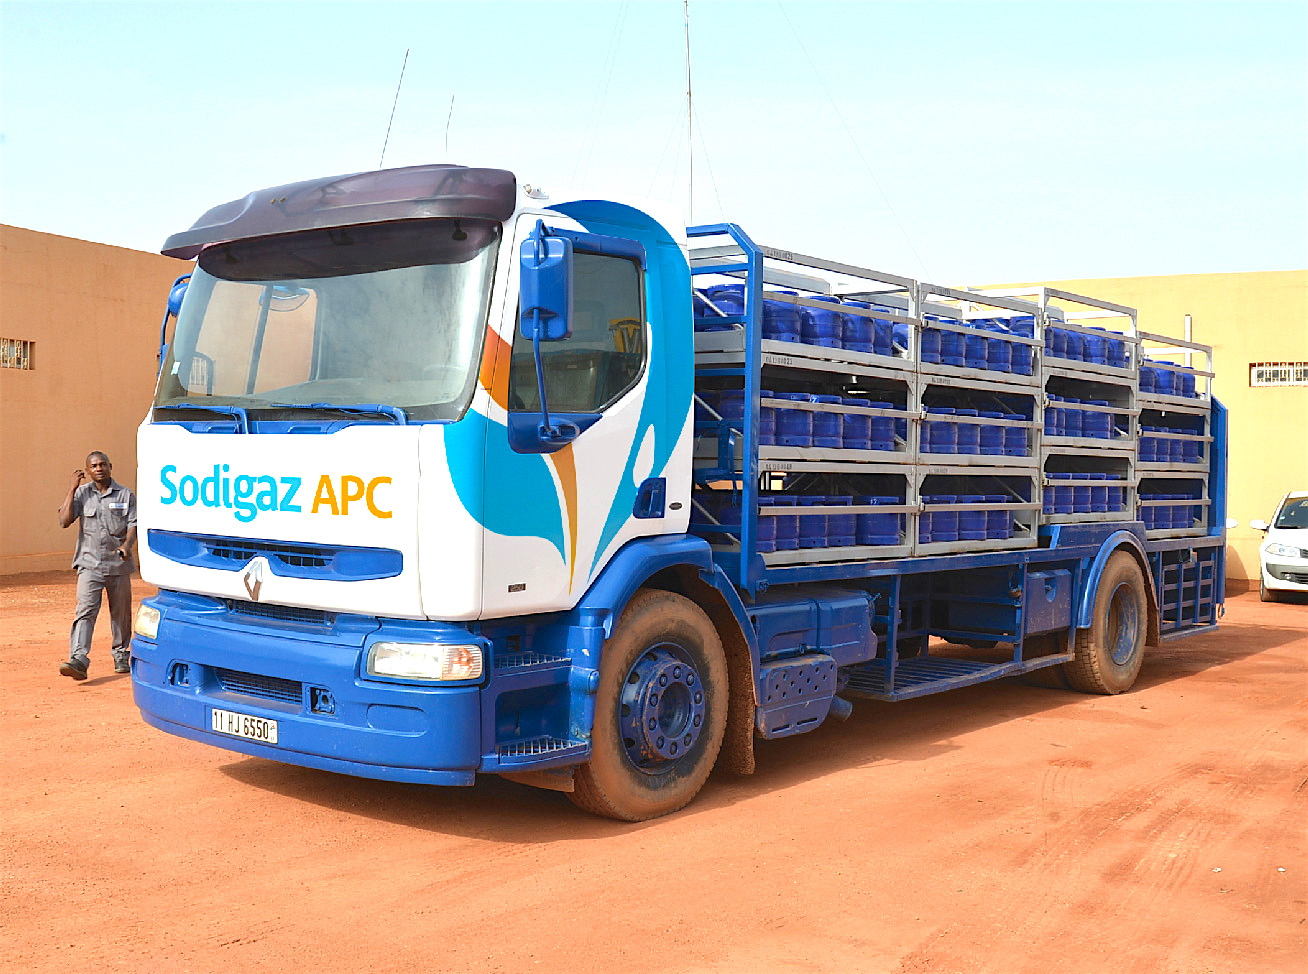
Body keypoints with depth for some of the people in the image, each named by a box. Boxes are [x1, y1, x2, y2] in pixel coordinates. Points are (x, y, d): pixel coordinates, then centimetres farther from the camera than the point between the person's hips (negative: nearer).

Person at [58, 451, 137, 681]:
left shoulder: (126, 495, 6)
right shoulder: (81, 494, 6)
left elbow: (133, 525, 0)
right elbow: (64, 521, -4)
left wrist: (127, 545, -20)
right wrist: (72, 490, -6)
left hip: (118, 564, 1)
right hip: (90, 564, -1)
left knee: (121, 612, 10)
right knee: (85, 610, -14)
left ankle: (121, 656, 28)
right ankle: (78, 661, -24)